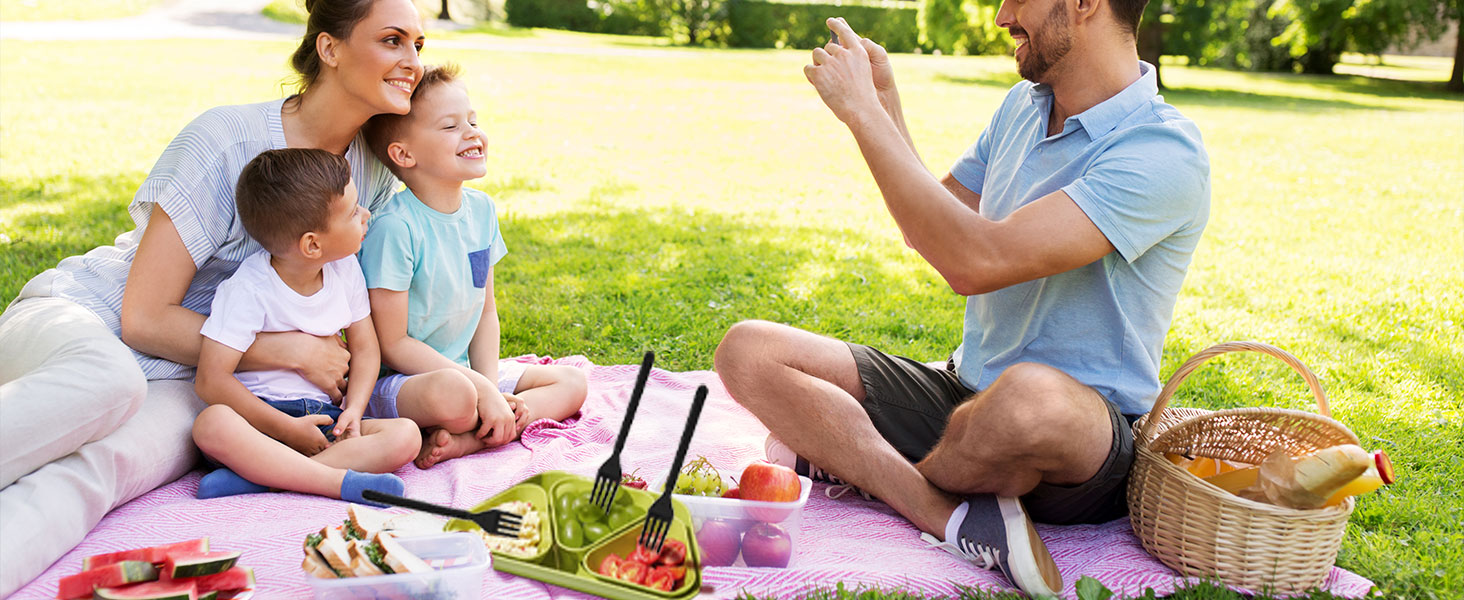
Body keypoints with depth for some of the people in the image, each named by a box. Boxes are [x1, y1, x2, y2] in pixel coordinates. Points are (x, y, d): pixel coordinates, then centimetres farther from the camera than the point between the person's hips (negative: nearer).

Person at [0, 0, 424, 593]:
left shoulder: (375, 172, 2)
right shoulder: (227, 139, -17)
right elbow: (144, 319, -16)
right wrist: (296, 352, -16)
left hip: (184, 384, 4)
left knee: (89, 474, -33)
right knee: (109, 378, -42)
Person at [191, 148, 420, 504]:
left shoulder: (346, 269, 2)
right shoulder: (250, 289, -14)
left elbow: (364, 348, 9)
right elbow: (211, 380, -16)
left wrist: (353, 411, -9)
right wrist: (288, 429, -20)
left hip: (325, 417, 5)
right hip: (262, 416, -4)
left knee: (406, 435, -22)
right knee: (212, 424, -36)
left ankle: (261, 476, -30)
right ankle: (340, 480, -38)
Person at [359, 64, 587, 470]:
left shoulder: (482, 210, 2)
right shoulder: (395, 227, -21)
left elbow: (486, 311, 8)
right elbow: (392, 344, -19)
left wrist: (491, 386, -8)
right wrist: (482, 390, -21)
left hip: (466, 371, 8)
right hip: (394, 381, -8)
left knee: (571, 383, 1)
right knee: (453, 394, -40)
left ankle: (470, 439, -16)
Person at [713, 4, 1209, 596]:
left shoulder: (1164, 153, -18)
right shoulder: (1024, 104, 9)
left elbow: (977, 262, -29)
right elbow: (929, 232, 17)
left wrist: (861, 110, -22)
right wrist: (885, 102, 6)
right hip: (962, 388, 7)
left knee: (1033, 398, -44)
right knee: (748, 350, -7)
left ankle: (845, 460, -11)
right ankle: (953, 519, -21)